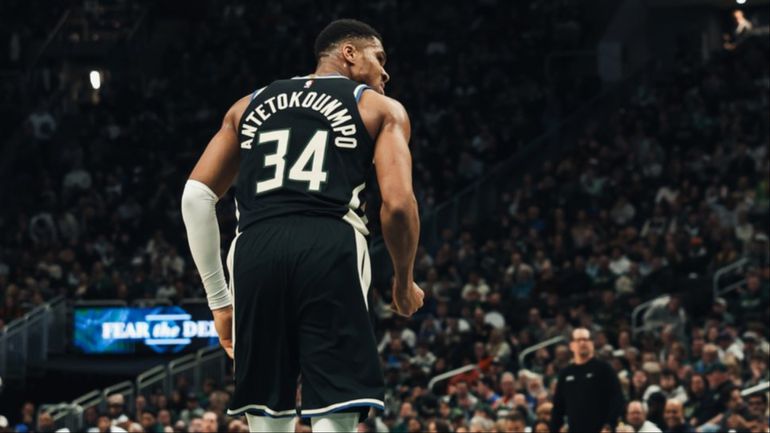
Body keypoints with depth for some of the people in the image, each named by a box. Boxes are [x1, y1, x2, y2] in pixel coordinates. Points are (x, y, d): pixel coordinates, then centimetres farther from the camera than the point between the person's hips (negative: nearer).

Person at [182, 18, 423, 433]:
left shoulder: (250, 105, 28)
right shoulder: (381, 108, 16)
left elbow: (196, 196, 18)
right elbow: (397, 203, 1)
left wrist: (218, 298, 21)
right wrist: (404, 281, 18)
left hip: (255, 250, 4)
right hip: (330, 248, -4)